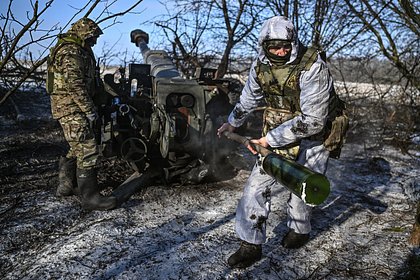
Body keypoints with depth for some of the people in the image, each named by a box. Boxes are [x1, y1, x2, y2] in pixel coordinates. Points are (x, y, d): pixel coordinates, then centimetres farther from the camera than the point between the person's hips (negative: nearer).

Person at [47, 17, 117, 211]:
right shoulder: (70, 53, -14)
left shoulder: (79, 51, 20)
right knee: (88, 150, -12)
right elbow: (75, 86, -22)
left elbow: (87, 80, 26)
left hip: (73, 108, 11)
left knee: (77, 149, 18)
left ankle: (66, 186, 29)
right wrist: (90, 110, -20)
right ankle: (90, 197, -9)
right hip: (71, 108, -11)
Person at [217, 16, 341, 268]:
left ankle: (299, 230, 40)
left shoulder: (313, 68, -23)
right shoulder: (260, 66, -4)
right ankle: (251, 245, 13)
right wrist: (232, 122, 28)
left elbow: (312, 121, -26)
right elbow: (249, 99, 15)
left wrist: (271, 139, -25)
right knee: (256, 186, -2)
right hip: (275, 137, 5)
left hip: (311, 138, -4)